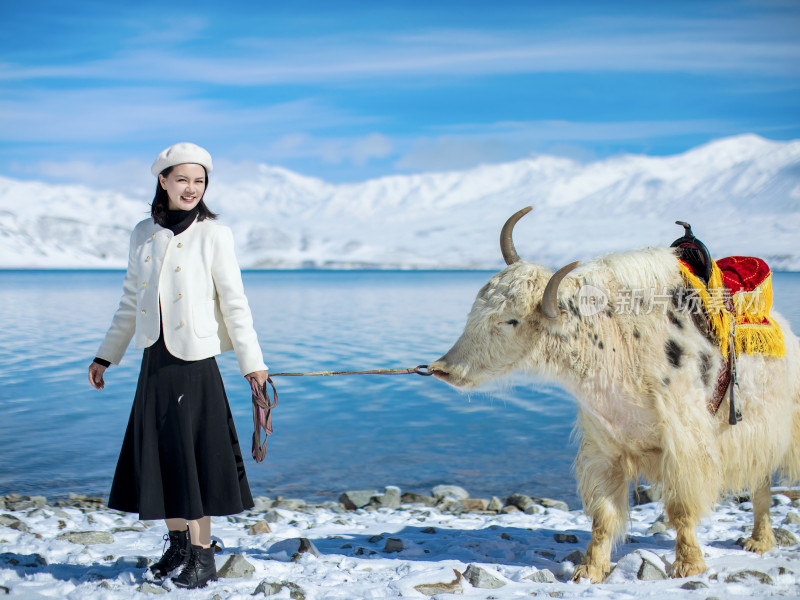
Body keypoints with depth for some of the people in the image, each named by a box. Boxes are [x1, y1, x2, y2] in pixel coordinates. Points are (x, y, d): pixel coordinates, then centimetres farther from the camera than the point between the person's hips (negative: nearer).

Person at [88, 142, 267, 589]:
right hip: (155, 359, 5)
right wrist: (106, 355, 19)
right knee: (158, 453, 9)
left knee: (195, 452, -1)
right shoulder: (143, 234, 8)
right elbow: (131, 303, 16)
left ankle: (203, 555, 10)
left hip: (196, 361, -5)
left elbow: (234, 302, -4)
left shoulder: (214, 235, -5)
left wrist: (252, 361, -8)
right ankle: (178, 543, 26)